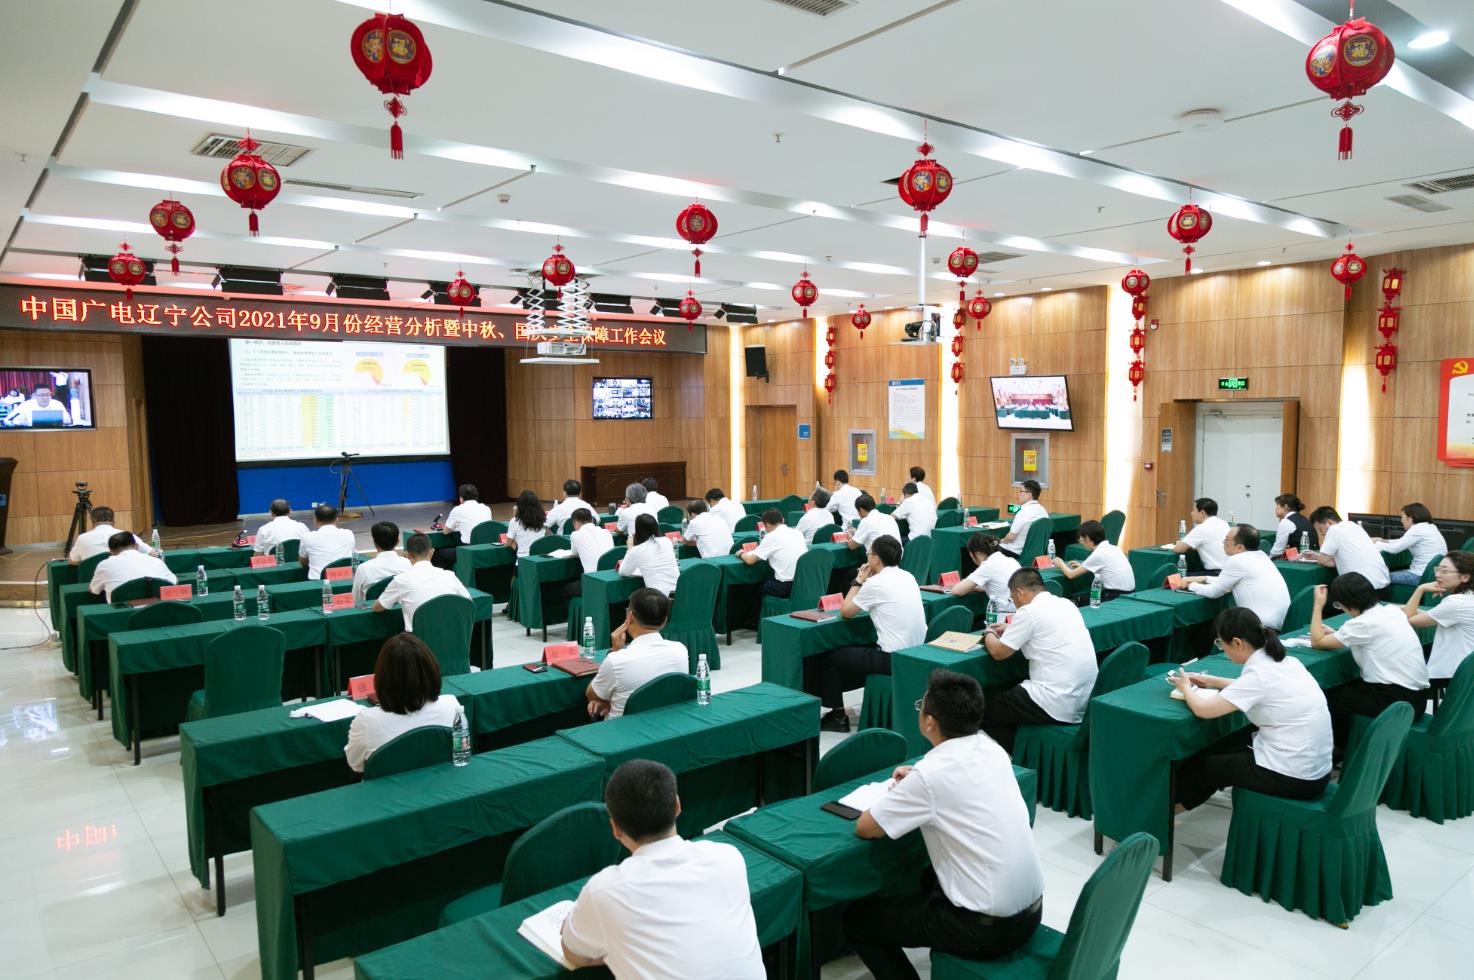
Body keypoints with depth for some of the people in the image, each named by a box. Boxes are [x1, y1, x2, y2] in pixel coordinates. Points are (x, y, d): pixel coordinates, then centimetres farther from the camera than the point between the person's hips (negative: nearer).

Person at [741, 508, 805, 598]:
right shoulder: (797, 533, 8)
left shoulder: (772, 536, -9)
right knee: (768, 578, 29)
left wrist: (741, 554, 14)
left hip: (786, 587, -6)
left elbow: (750, 560, -8)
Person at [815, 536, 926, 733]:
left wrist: (858, 581, 4)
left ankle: (838, 716, 16)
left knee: (827, 657, 7)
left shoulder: (875, 583, -15)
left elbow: (845, 612, -4)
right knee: (860, 648, 31)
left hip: (893, 659, -8)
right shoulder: (908, 577, 7)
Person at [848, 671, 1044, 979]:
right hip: (1032, 910, 8)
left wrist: (900, 796, 7)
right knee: (933, 876, 34)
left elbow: (864, 828, -9)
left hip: (987, 928, -8)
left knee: (857, 918, 8)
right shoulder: (993, 750, 1)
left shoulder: (929, 775, -20)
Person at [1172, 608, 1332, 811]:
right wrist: (1212, 681, 18)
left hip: (1293, 778, -8)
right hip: (1316, 771, 8)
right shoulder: (1285, 662, 3)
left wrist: (1186, 687, 2)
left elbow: (1202, 710, -18)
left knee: (1203, 762, 14)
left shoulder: (1260, 674, -21)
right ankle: (1181, 796, 38)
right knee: (1219, 751, 23)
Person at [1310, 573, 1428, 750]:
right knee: (1347, 685, 22)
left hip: (1398, 701, -8)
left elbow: (1317, 642, -8)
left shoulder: (1364, 623, -19)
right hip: (1418, 695, 8)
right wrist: (1337, 634, 10)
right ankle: (1347, 744, 30)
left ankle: (1342, 749, 25)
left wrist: (1318, 605, -2)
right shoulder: (1393, 611, 3)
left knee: (1329, 695, 8)